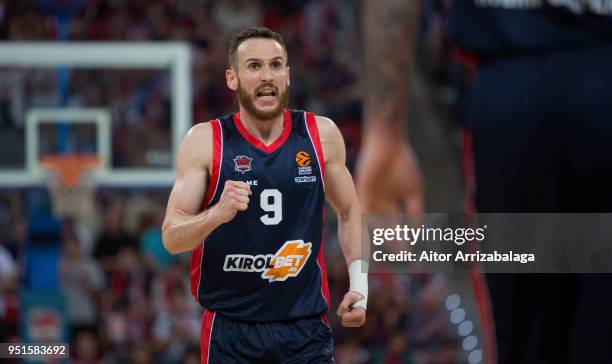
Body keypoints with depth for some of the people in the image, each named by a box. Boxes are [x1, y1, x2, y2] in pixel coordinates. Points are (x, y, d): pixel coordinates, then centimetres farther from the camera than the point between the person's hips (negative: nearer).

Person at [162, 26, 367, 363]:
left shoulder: (322, 134, 2)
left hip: (305, 327, 1)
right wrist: (218, 213, -27)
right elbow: (171, 238, -8)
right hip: (231, 331, -1)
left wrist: (359, 285, 5)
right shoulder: (205, 141, -5)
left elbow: (350, 213, 16)